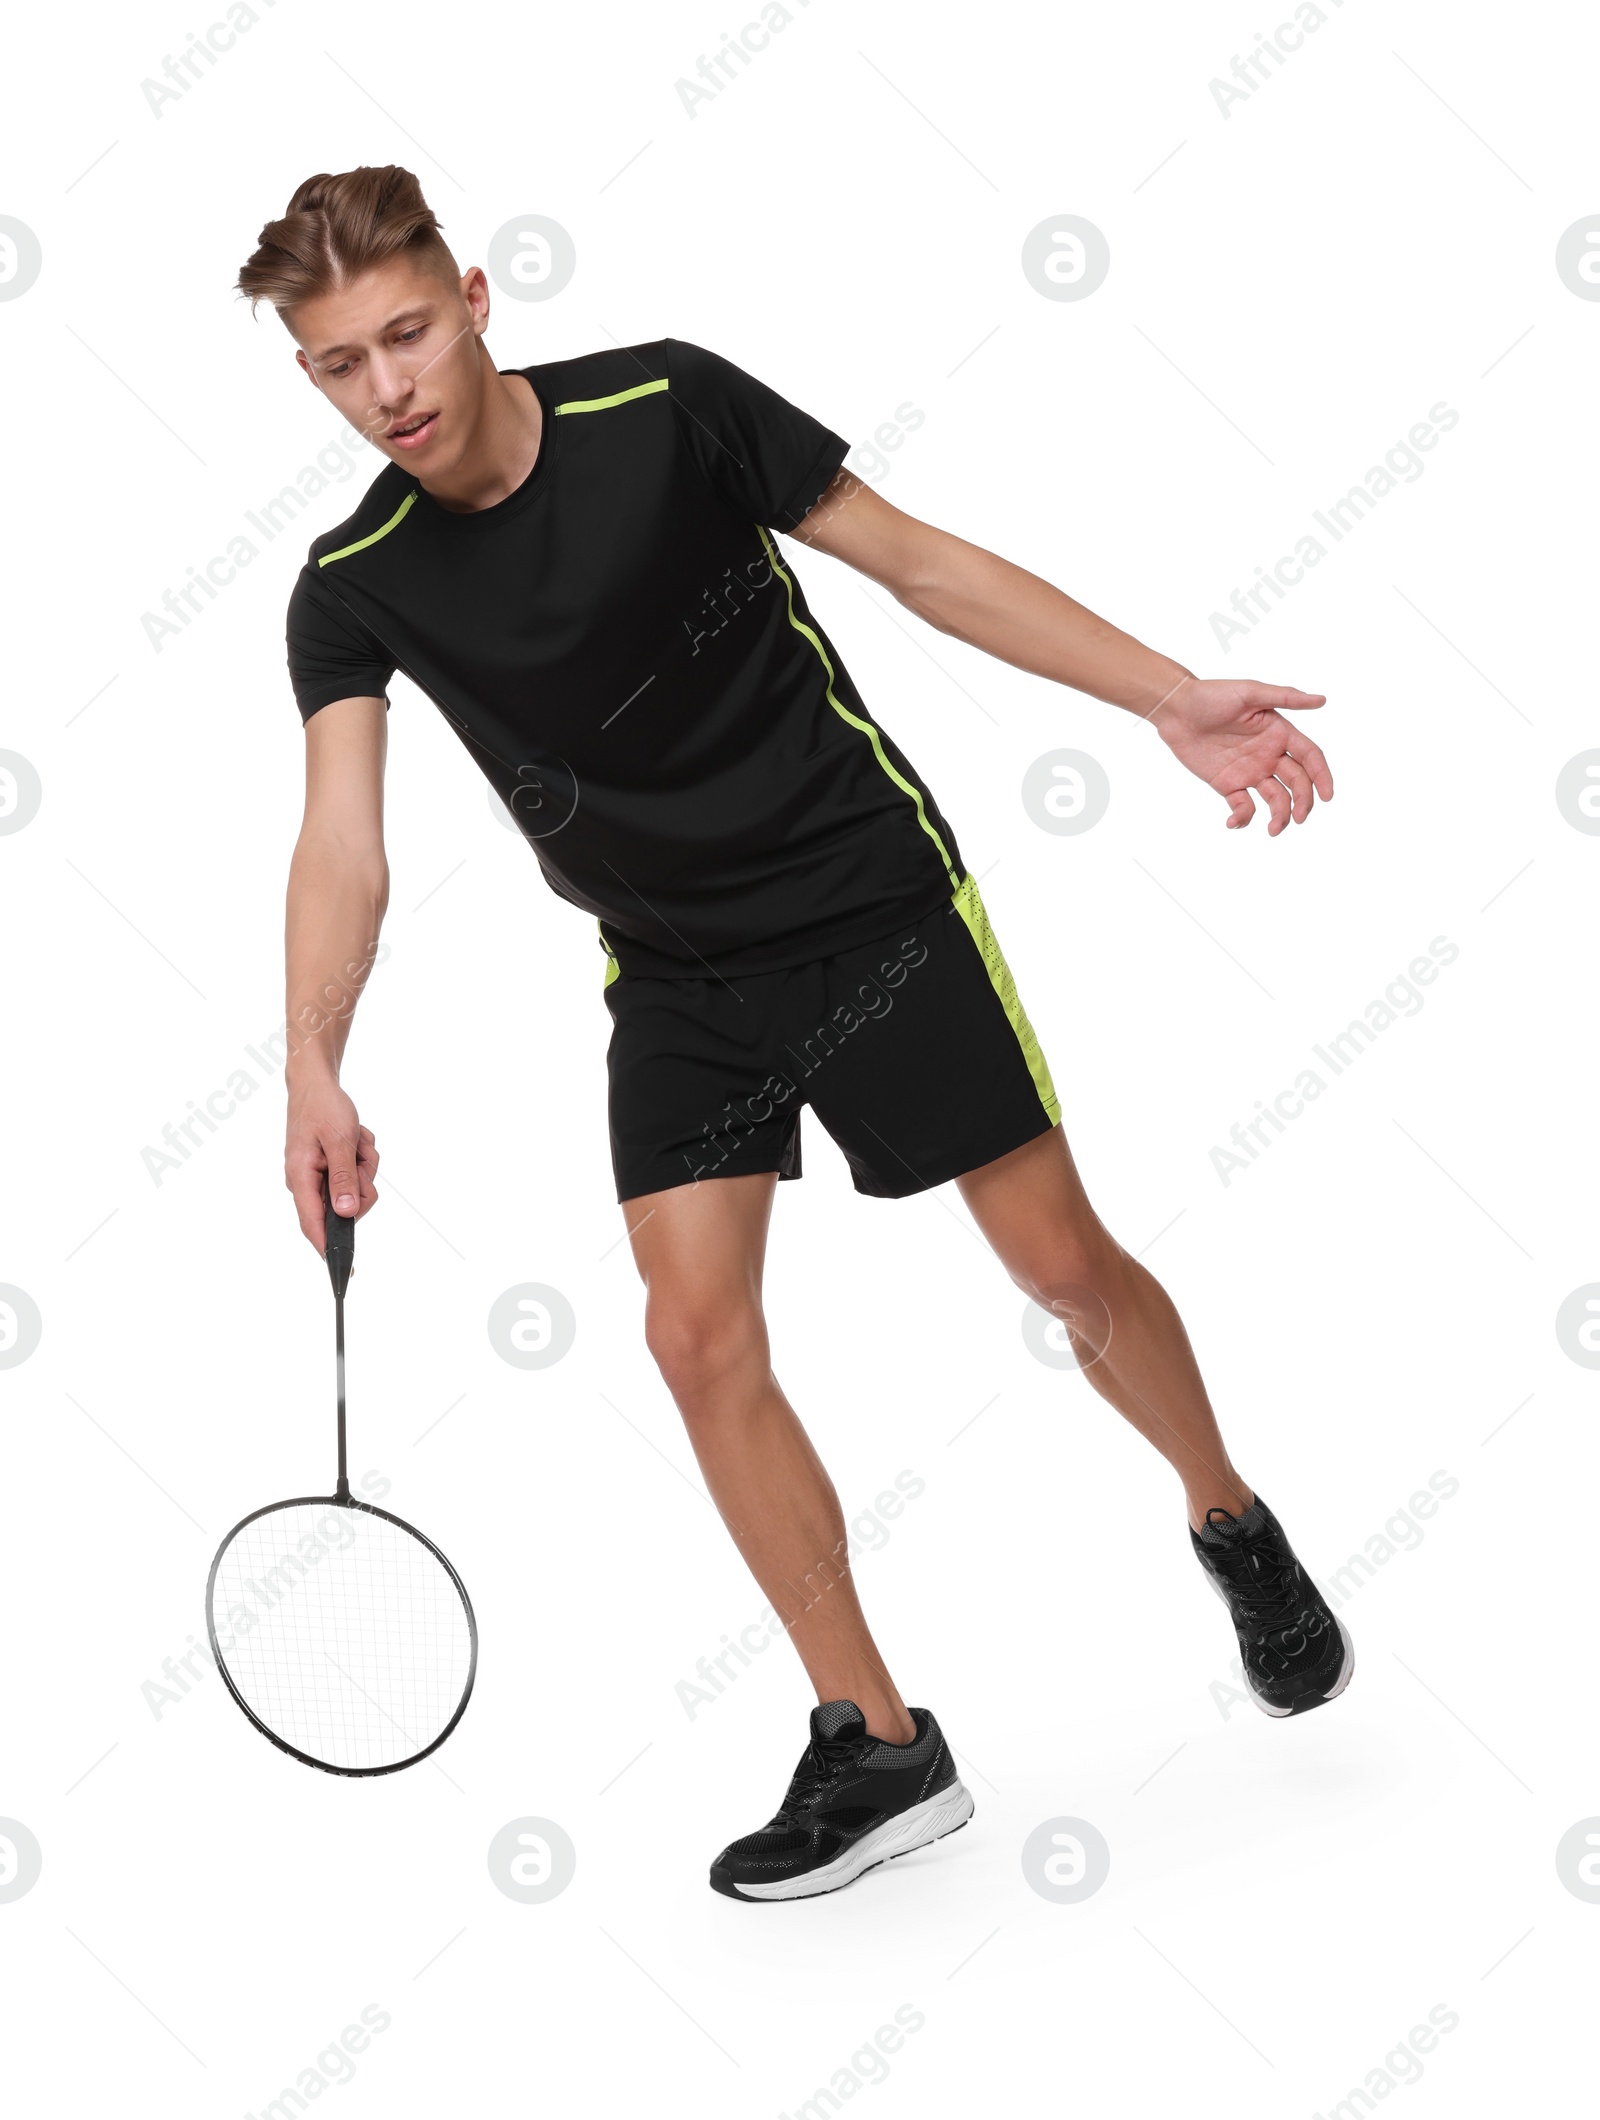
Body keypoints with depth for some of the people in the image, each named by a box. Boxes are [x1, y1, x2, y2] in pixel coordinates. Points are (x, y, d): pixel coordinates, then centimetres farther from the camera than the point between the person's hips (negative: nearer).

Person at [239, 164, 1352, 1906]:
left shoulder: (666, 403, -14)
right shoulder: (354, 584, -8)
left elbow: (916, 559, -7)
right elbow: (343, 839, -19)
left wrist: (1172, 696, -12)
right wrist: (314, 1073, -37)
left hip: (872, 896, -2)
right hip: (678, 977, 3)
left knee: (1064, 1265, -1)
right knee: (697, 1335, -9)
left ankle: (1232, 1524, 30)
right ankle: (875, 1746, 6)